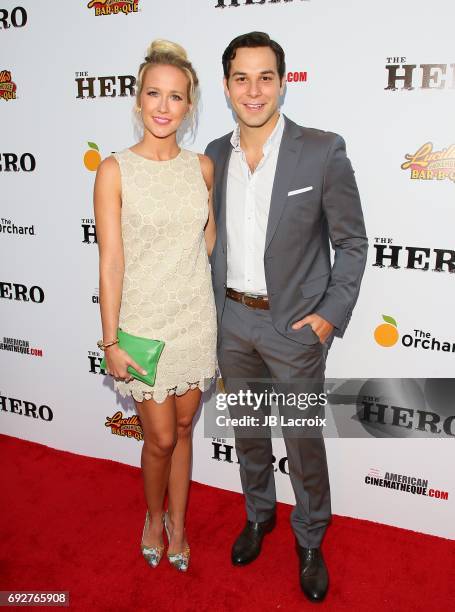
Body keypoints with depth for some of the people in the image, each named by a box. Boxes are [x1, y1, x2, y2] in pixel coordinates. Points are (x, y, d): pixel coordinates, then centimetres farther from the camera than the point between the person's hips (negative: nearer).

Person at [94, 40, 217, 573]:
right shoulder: (114, 171, -10)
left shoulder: (202, 167, 0)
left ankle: (177, 524, 39)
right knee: (161, 438, 7)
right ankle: (154, 517, 39)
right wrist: (111, 341, -12)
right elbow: (111, 262, -12)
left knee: (183, 428, 16)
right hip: (143, 323, -3)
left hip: (195, 321, 3)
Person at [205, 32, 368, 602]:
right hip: (231, 321, 4)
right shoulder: (214, 155, 2)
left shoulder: (323, 151, -12)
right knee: (247, 431, 20)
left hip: (294, 324, -4)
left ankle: (310, 540, 36)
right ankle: (259, 513, 46)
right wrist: (214, 307, 8)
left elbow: (352, 242, -6)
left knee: (304, 443, 10)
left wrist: (331, 314, -12)